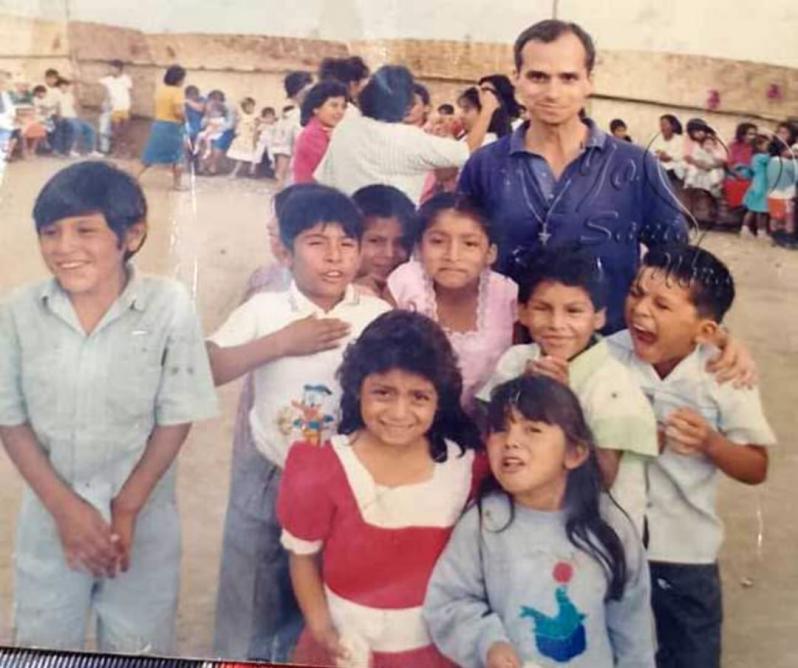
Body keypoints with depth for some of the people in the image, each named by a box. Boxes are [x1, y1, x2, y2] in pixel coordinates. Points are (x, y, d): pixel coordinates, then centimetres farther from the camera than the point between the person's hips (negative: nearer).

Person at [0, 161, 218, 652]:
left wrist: (125, 511, -10)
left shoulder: (169, 306, -15)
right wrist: (66, 509, -9)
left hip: (143, 516, -1)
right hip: (51, 517, 2)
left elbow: (175, 419, -10)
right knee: (43, 647, 17)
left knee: (139, 648, 14)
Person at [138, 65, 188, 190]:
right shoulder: (177, 91, -15)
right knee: (178, 156, 8)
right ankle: (177, 183, 12)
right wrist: (184, 118, -5)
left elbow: (160, 106, 13)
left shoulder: (160, 89, 8)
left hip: (158, 124, 7)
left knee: (151, 154, 12)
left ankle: (136, 177, 12)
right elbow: (178, 111, -24)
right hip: (172, 126, -7)